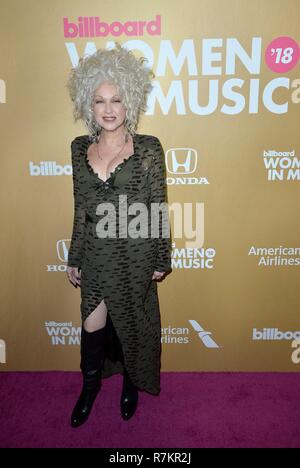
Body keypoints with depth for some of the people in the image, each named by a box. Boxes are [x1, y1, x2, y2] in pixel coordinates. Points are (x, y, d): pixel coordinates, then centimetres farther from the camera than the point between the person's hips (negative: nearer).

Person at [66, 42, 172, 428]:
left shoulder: (149, 149, -9)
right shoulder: (80, 148, 1)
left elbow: (159, 208, -5)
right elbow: (80, 209, 6)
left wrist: (161, 259, -3)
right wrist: (74, 259, 9)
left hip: (135, 255, -2)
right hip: (96, 255, 3)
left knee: (132, 323, 15)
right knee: (92, 325, 14)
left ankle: (131, 382, 43)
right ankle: (91, 382, 42)